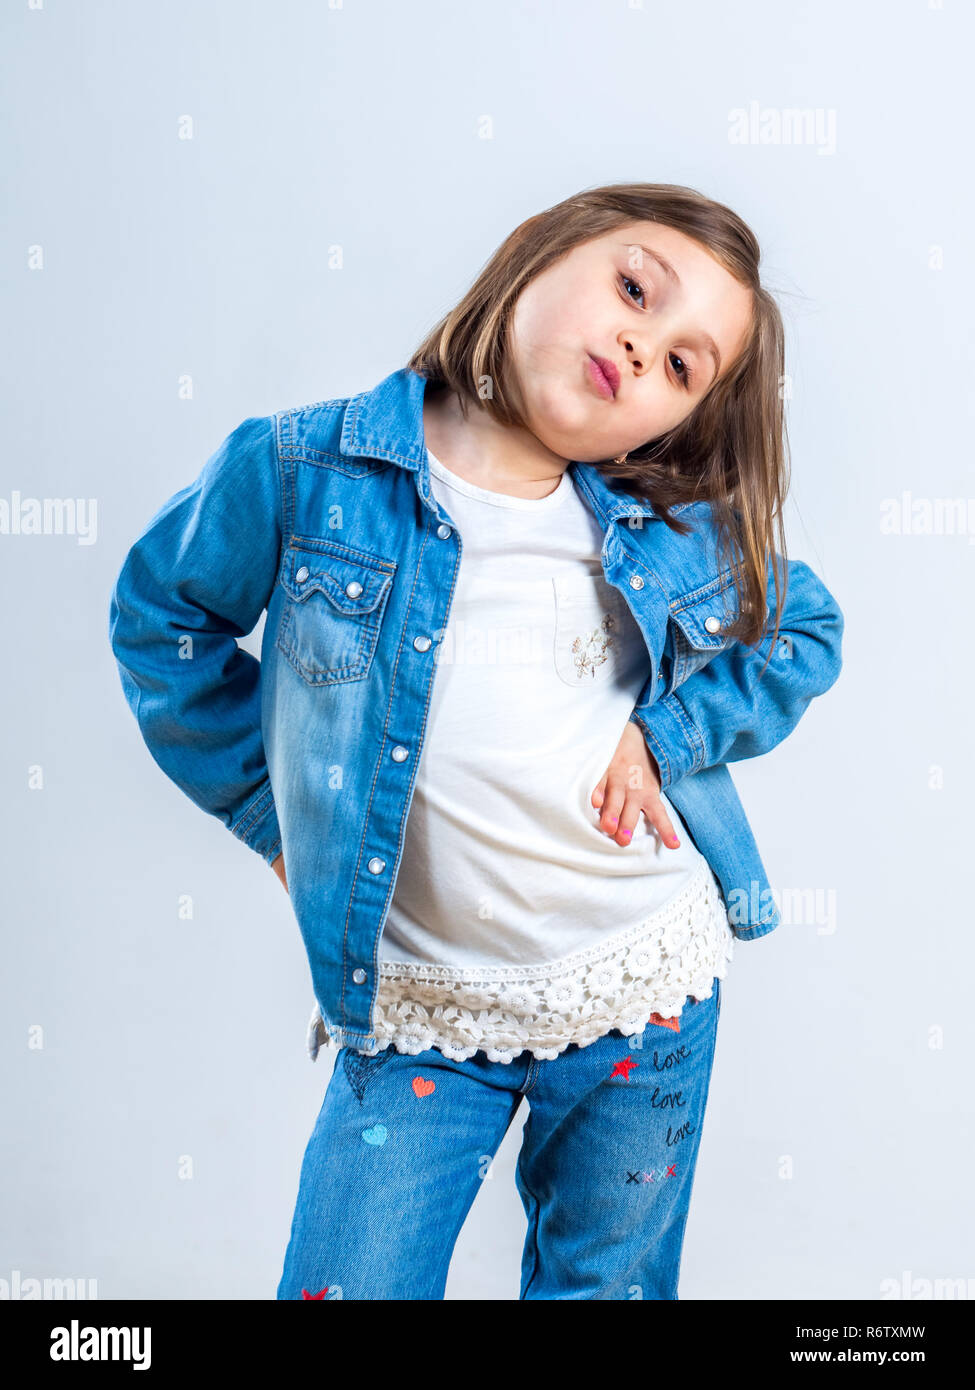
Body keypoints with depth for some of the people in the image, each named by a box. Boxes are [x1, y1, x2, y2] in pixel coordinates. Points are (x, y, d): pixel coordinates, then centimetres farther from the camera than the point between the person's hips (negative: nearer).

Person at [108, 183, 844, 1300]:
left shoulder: (680, 525, -3)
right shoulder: (305, 469, -9)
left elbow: (807, 631, 13)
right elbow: (161, 610, 5)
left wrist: (667, 734, -3)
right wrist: (269, 806, 2)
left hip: (647, 994, 2)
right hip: (412, 1010, -2)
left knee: (607, 1283, 20)